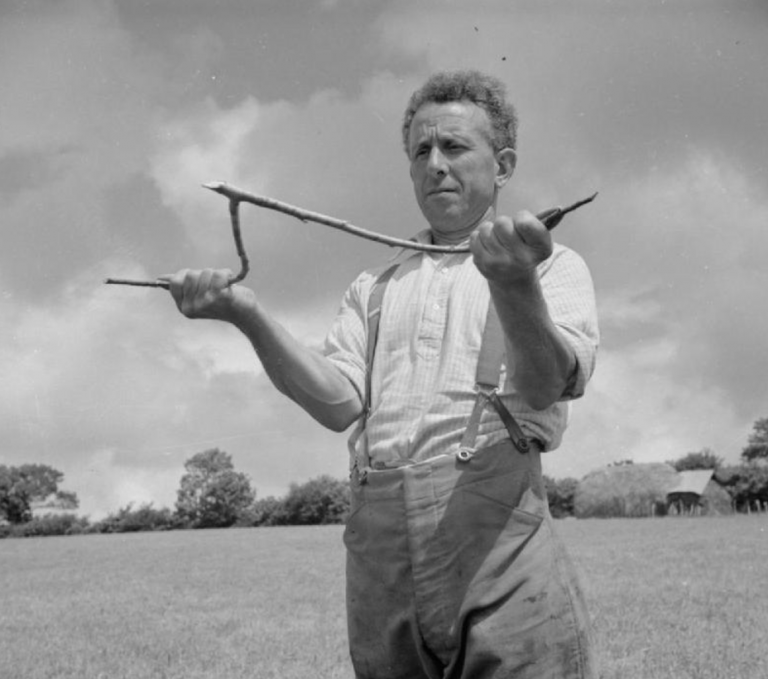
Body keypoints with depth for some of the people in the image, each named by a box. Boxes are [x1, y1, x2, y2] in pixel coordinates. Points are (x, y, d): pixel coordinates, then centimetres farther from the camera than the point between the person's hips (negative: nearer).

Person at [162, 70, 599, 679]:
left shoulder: (554, 266, 10)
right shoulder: (374, 289, 22)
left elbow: (547, 384, -9)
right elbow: (338, 404, 5)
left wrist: (516, 286, -29)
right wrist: (250, 317, -8)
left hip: (496, 527, -3)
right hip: (378, 538, 4)